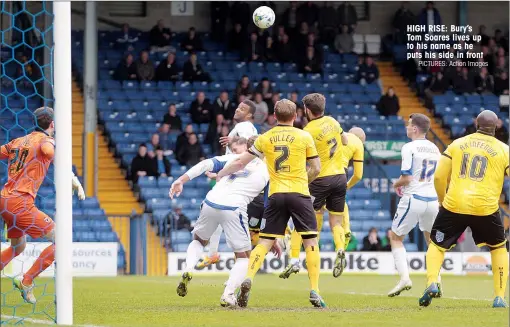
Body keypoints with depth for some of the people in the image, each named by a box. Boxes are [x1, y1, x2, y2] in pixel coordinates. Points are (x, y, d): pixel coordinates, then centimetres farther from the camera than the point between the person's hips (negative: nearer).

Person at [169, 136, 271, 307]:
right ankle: (228, 295, -5)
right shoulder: (267, 173, 14)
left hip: (210, 203, 2)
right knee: (243, 257, 14)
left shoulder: (234, 159, 14)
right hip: (234, 210, -2)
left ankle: (188, 270, 2)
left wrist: (181, 180, -4)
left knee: (199, 240, 30)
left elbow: (207, 164, -1)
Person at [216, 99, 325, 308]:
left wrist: (220, 175, 28)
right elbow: (315, 169, 6)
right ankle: (314, 291, -4)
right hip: (299, 194, -2)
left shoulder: (265, 138, 7)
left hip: (276, 195, 2)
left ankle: (248, 278, -16)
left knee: (264, 242, 5)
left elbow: (240, 162, 12)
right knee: (311, 242, 3)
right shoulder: (304, 137, 2)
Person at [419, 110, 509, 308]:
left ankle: (432, 283, -10)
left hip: (454, 205, 1)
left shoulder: (457, 144, 9)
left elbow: (439, 177, 7)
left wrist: (443, 200, 22)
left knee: (437, 245, 17)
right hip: (486, 208, -1)